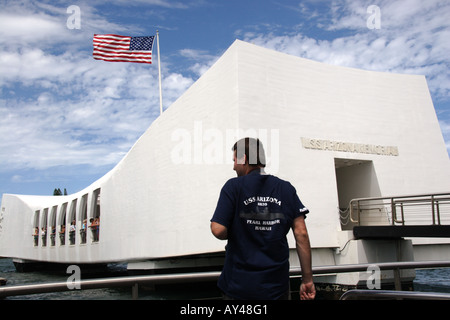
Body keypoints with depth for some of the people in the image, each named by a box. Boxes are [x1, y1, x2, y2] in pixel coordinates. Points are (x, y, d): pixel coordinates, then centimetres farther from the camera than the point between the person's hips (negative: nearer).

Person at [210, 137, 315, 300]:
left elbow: (218, 231, -15)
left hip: (239, 287, -2)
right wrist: (307, 279, 2)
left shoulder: (233, 186, -8)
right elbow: (301, 234, -3)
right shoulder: (286, 189, 1)